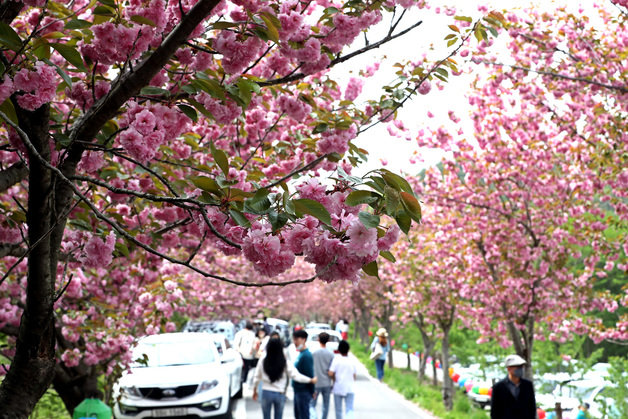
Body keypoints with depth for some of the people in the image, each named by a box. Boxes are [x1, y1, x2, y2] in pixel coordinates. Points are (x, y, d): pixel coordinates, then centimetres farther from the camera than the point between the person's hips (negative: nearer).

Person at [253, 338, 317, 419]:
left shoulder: (263, 360, -7)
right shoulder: (285, 362, -10)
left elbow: (257, 377, 1)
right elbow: (296, 376, -9)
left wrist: (255, 390, 16)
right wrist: (311, 380, 2)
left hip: (266, 392, 0)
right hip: (280, 394, 0)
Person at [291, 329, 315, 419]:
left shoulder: (306, 355, -19)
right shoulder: (300, 354, 13)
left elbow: (309, 375, -19)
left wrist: (311, 392, -16)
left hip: (303, 391, -10)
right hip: (297, 390, 10)